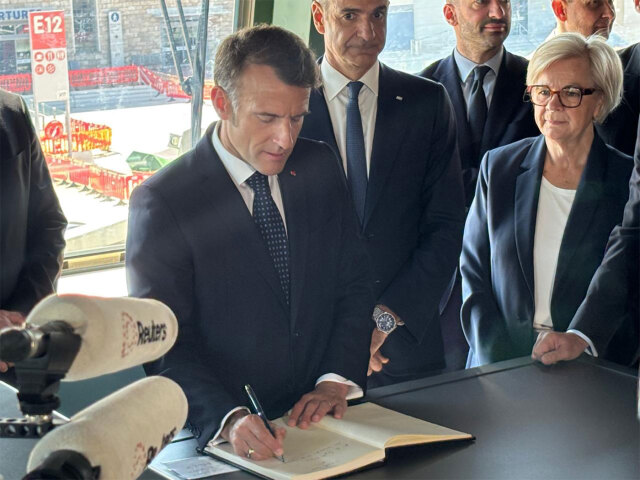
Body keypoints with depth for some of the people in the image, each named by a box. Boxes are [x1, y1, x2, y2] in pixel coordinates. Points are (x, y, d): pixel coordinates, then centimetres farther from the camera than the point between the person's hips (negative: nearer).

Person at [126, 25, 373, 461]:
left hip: (319, 420, 3)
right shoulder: (162, 203, -7)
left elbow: (354, 285, 12)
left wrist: (339, 378, -4)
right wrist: (228, 419, -27)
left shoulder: (320, 168, 8)